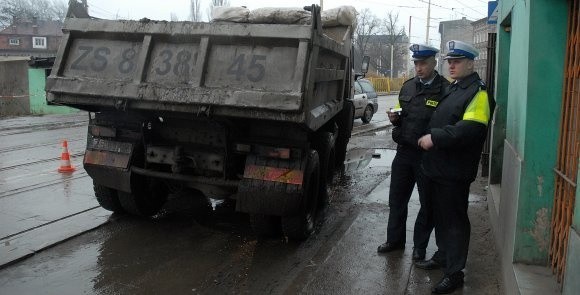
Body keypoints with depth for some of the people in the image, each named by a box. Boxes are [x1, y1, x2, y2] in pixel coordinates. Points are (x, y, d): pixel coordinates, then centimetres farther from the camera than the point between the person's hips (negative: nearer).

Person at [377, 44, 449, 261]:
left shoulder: (445, 89, -11)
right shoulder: (408, 86, 9)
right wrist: (395, 119, -1)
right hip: (404, 151, 6)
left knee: (428, 203, 10)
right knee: (396, 199, 14)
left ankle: (420, 246, 26)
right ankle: (395, 239, 31)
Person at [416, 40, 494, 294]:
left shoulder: (477, 92, -12)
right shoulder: (452, 89, 18)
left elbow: (470, 129, -26)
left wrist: (435, 138, -25)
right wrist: (428, 136, 13)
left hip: (454, 171, -9)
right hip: (436, 167, 9)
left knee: (454, 220, -1)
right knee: (439, 216, 20)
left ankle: (454, 273, 9)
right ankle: (442, 256, 36)